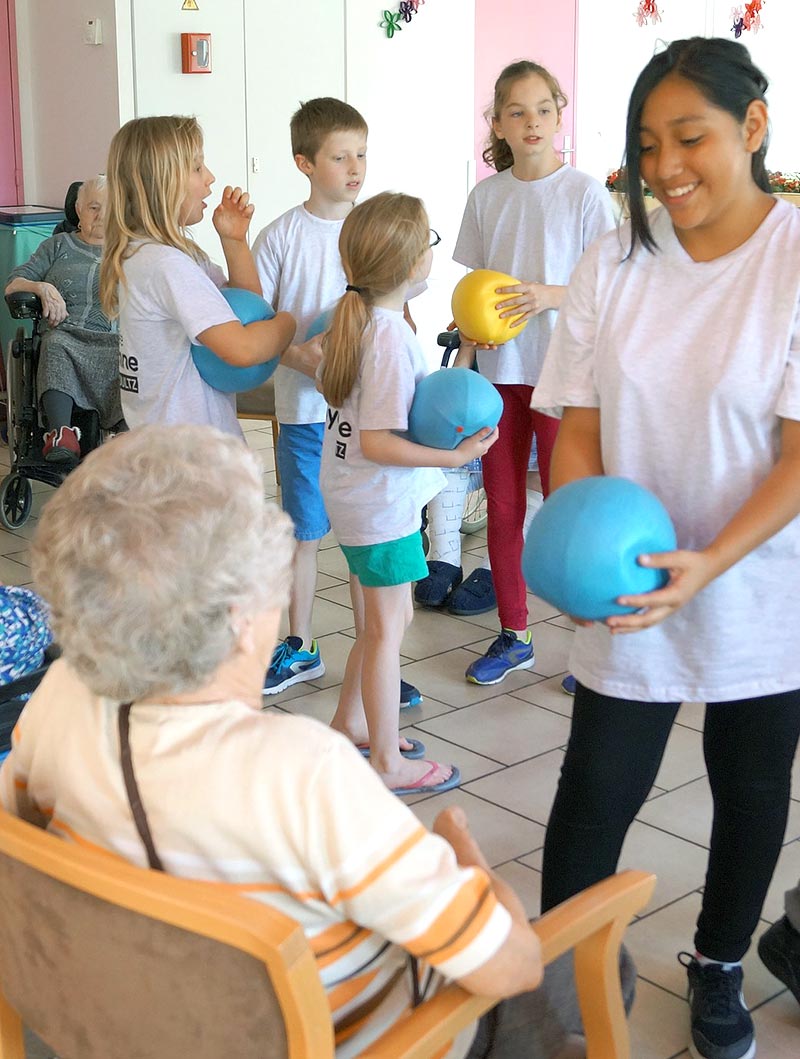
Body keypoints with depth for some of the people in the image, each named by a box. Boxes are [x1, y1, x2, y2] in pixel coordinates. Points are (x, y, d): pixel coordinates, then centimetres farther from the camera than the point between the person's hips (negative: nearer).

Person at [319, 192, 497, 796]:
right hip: (382, 504, -9)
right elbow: (376, 442, -26)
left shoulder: (355, 317, 3)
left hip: (352, 493, 9)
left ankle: (349, 724, 36)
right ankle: (388, 762, 15)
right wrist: (457, 455, -26)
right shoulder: (392, 336, -25)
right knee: (386, 630, 3)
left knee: (383, 621, 22)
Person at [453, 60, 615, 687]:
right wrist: (464, 360, 3)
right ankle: (513, 635, 24)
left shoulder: (584, 192, -5)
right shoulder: (486, 196, 6)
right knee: (502, 507, 10)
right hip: (500, 371, 4)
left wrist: (549, 295, -21)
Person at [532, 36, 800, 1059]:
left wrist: (708, 563, -28)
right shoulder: (614, 263, -4)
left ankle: (718, 967, 40)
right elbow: (578, 428, -2)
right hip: (629, 592, 1)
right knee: (596, 791, 4)